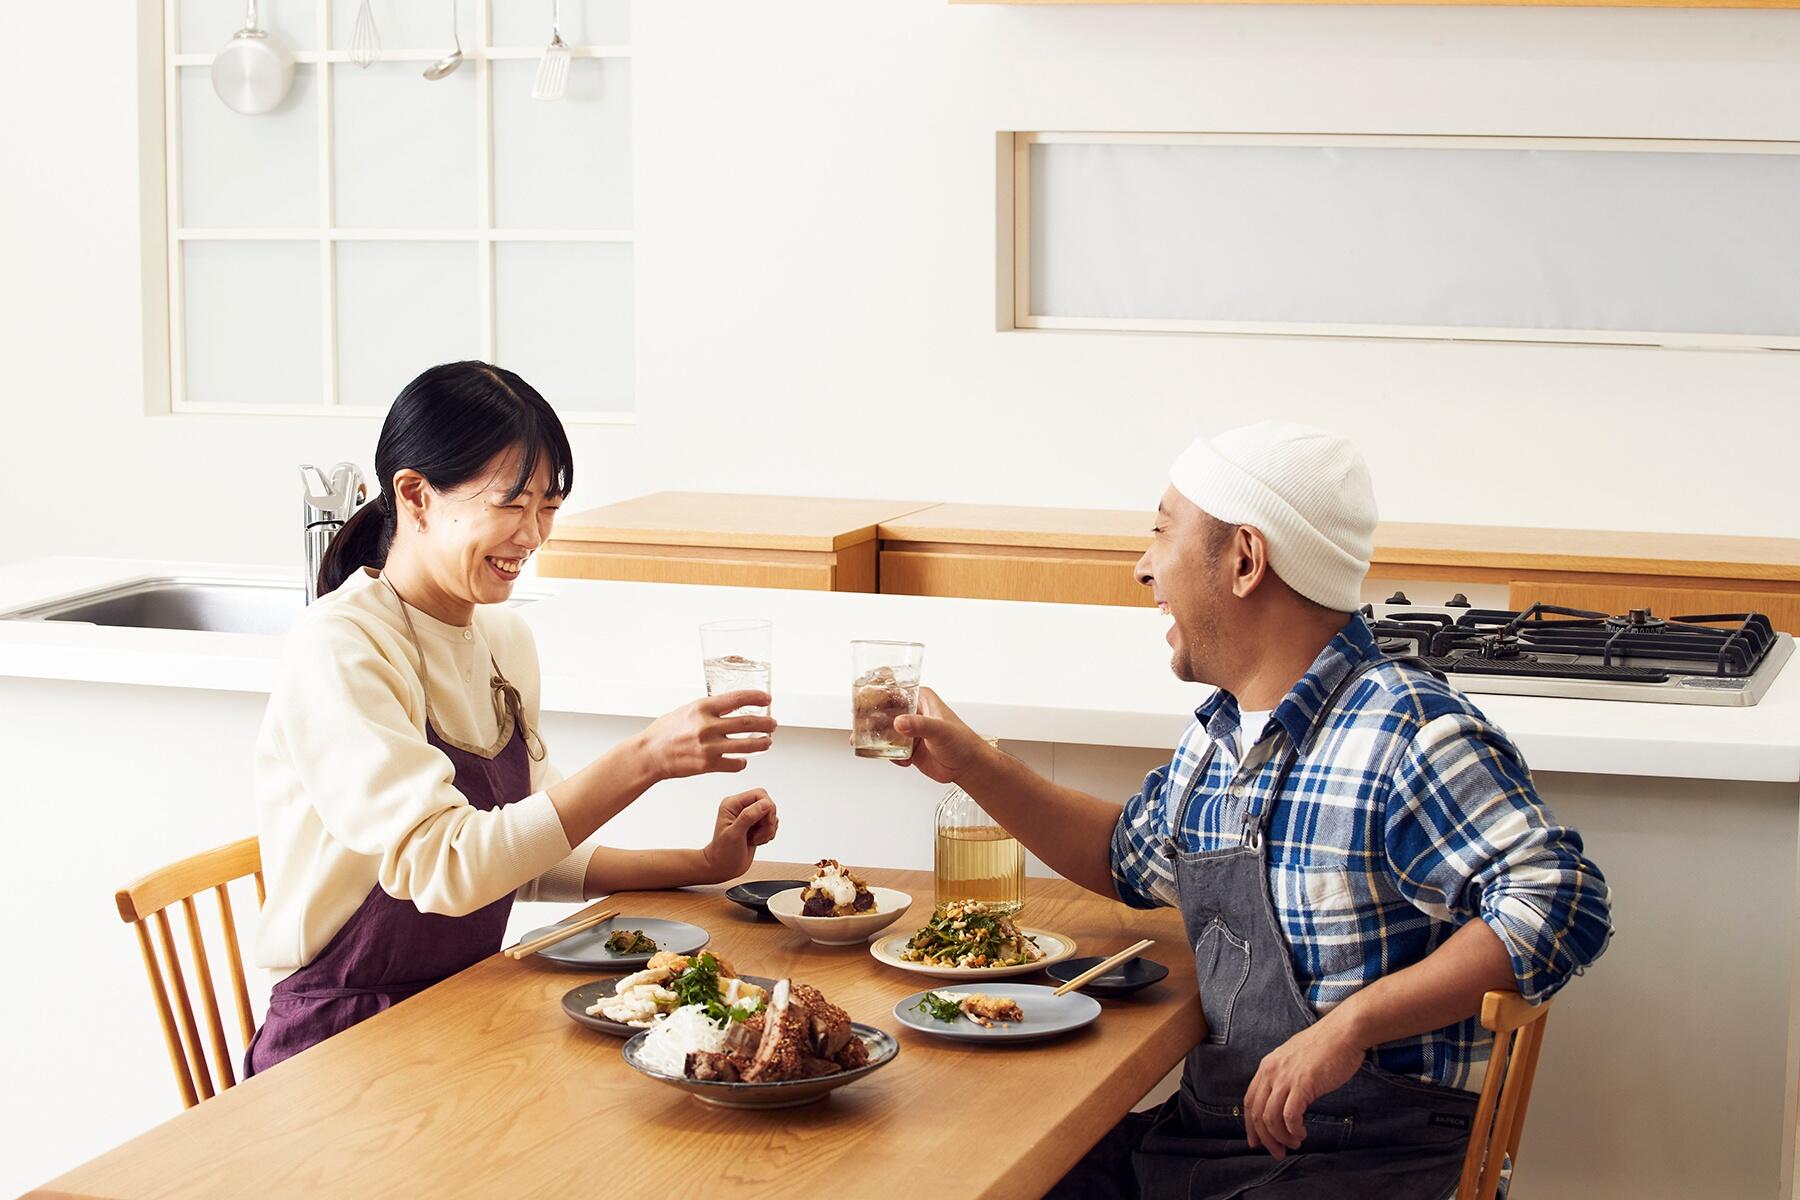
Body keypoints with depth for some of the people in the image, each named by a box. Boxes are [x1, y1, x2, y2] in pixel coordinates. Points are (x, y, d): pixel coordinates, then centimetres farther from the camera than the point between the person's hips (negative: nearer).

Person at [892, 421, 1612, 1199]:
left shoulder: (1403, 733, -17)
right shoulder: (1216, 738, 12)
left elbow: (1559, 905, -25)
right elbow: (1130, 857, 32)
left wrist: (1352, 1023, -30)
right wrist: (971, 766, 23)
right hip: (1212, 1127, 8)